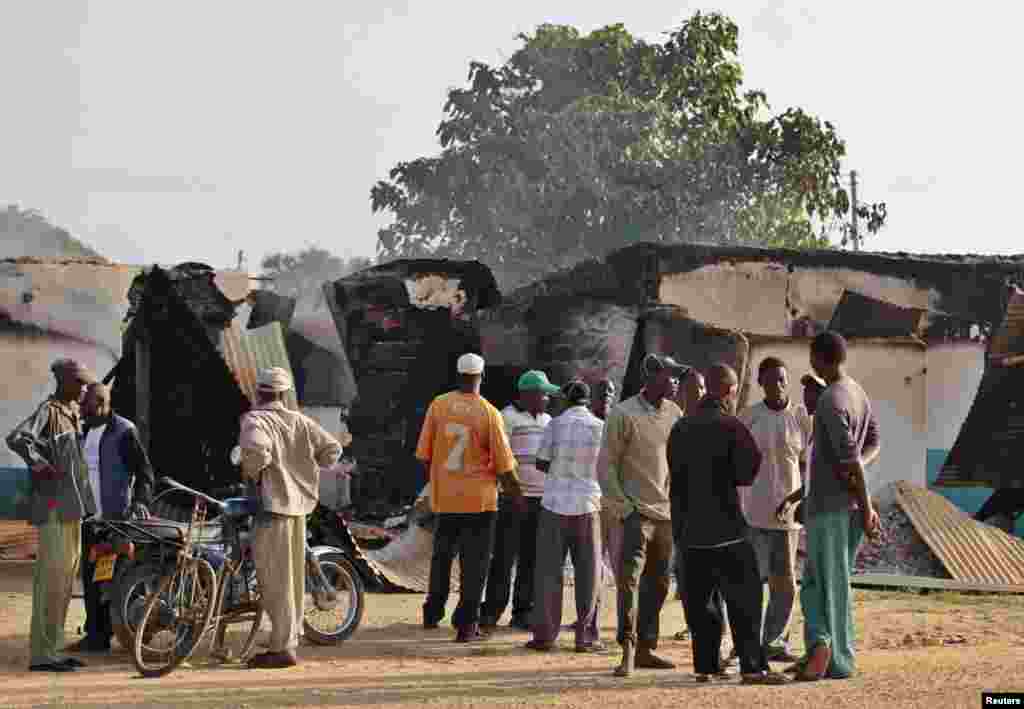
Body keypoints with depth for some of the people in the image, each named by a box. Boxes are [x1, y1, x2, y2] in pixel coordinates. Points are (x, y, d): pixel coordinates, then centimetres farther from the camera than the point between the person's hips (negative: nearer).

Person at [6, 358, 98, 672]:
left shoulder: (72, 412, 16)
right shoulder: (48, 411, -12)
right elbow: (16, 439, -28)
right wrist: (42, 466, -19)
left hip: (72, 508, 9)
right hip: (54, 508, -9)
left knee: (66, 578, 12)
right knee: (51, 578, -9)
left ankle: (53, 649, 20)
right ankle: (41, 654, -6)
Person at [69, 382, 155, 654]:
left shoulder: (124, 431, -8)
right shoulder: (85, 431, 15)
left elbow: (144, 470, -11)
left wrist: (140, 500, -26)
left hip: (116, 517, -7)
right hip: (90, 516, 7)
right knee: (91, 576, 7)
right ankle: (95, 634, 12)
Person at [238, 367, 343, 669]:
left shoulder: (254, 420, -8)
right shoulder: (299, 421, 10)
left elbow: (256, 448, -28)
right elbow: (332, 448, 8)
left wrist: (250, 472, -10)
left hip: (273, 504, -7)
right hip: (299, 502, 7)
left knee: (275, 579, -4)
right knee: (293, 577, 14)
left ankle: (282, 648, -4)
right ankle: (290, 640, 21)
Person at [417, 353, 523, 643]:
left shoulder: (438, 405, -4)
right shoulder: (489, 413, -11)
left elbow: (424, 454, 2)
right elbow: (504, 465, -7)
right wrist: (517, 496, 7)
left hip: (443, 496, 3)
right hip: (479, 499, -3)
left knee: (442, 556, 21)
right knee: (474, 564, 5)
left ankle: (433, 613, 26)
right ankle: (466, 626, 4)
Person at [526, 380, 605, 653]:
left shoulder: (556, 424, -3)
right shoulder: (600, 427, -1)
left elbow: (541, 462, 0)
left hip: (555, 503, 0)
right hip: (587, 504, 0)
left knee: (549, 570, 5)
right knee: (587, 572, 7)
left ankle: (544, 634, 4)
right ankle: (586, 635, 5)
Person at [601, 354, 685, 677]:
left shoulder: (675, 414, 9)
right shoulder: (623, 414, -7)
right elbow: (608, 465, -6)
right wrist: (623, 507, -12)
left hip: (668, 513, 6)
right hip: (637, 512, -6)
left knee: (658, 584, 9)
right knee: (630, 579, -15)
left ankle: (645, 648, 18)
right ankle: (628, 650, -13)